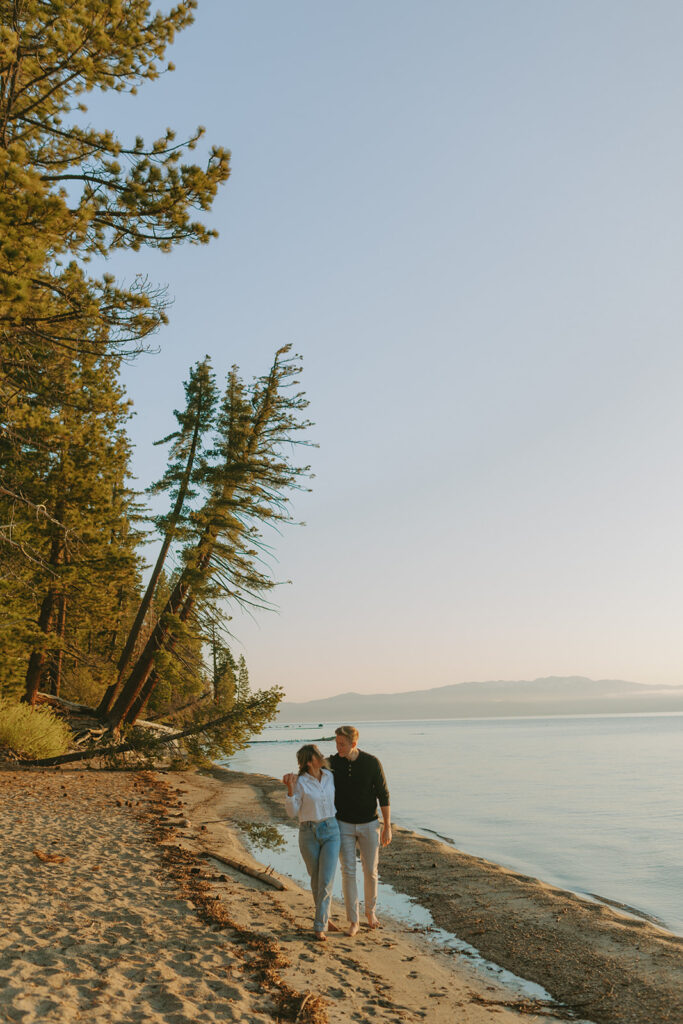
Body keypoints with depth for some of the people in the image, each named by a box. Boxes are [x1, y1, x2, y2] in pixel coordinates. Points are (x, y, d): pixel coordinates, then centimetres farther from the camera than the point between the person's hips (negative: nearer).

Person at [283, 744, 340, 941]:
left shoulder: (329, 776, 1)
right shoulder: (300, 782, -12)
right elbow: (292, 812, -13)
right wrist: (290, 789, -25)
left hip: (331, 831, 2)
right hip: (308, 834, -2)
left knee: (326, 880, -8)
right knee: (316, 879, 13)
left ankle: (320, 927, 2)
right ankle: (324, 915, 37)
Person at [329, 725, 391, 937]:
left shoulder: (372, 763, -15)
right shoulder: (333, 763, -11)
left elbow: (383, 796, -9)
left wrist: (387, 827, -10)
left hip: (369, 824, 0)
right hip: (344, 825, 0)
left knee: (370, 871, 9)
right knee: (348, 872, -3)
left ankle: (370, 910, 35)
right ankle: (353, 921, 10)